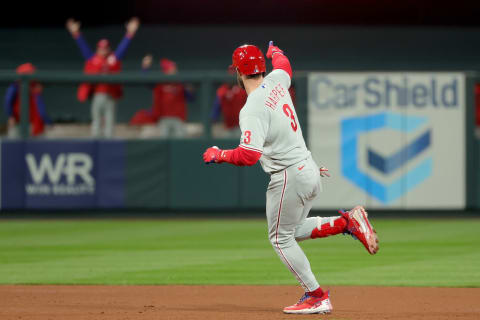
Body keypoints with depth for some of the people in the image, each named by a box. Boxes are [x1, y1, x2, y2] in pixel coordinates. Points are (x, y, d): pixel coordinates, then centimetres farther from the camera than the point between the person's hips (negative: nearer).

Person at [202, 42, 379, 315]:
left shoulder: (253, 109, -21)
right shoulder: (276, 81, 3)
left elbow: (249, 155, -28)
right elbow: (284, 67, 30)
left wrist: (218, 155, -11)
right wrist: (276, 52, 52)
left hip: (289, 177, -9)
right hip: (310, 171, 9)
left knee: (281, 238, 6)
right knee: (295, 230, 24)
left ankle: (317, 297, 5)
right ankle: (348, 222, 6)